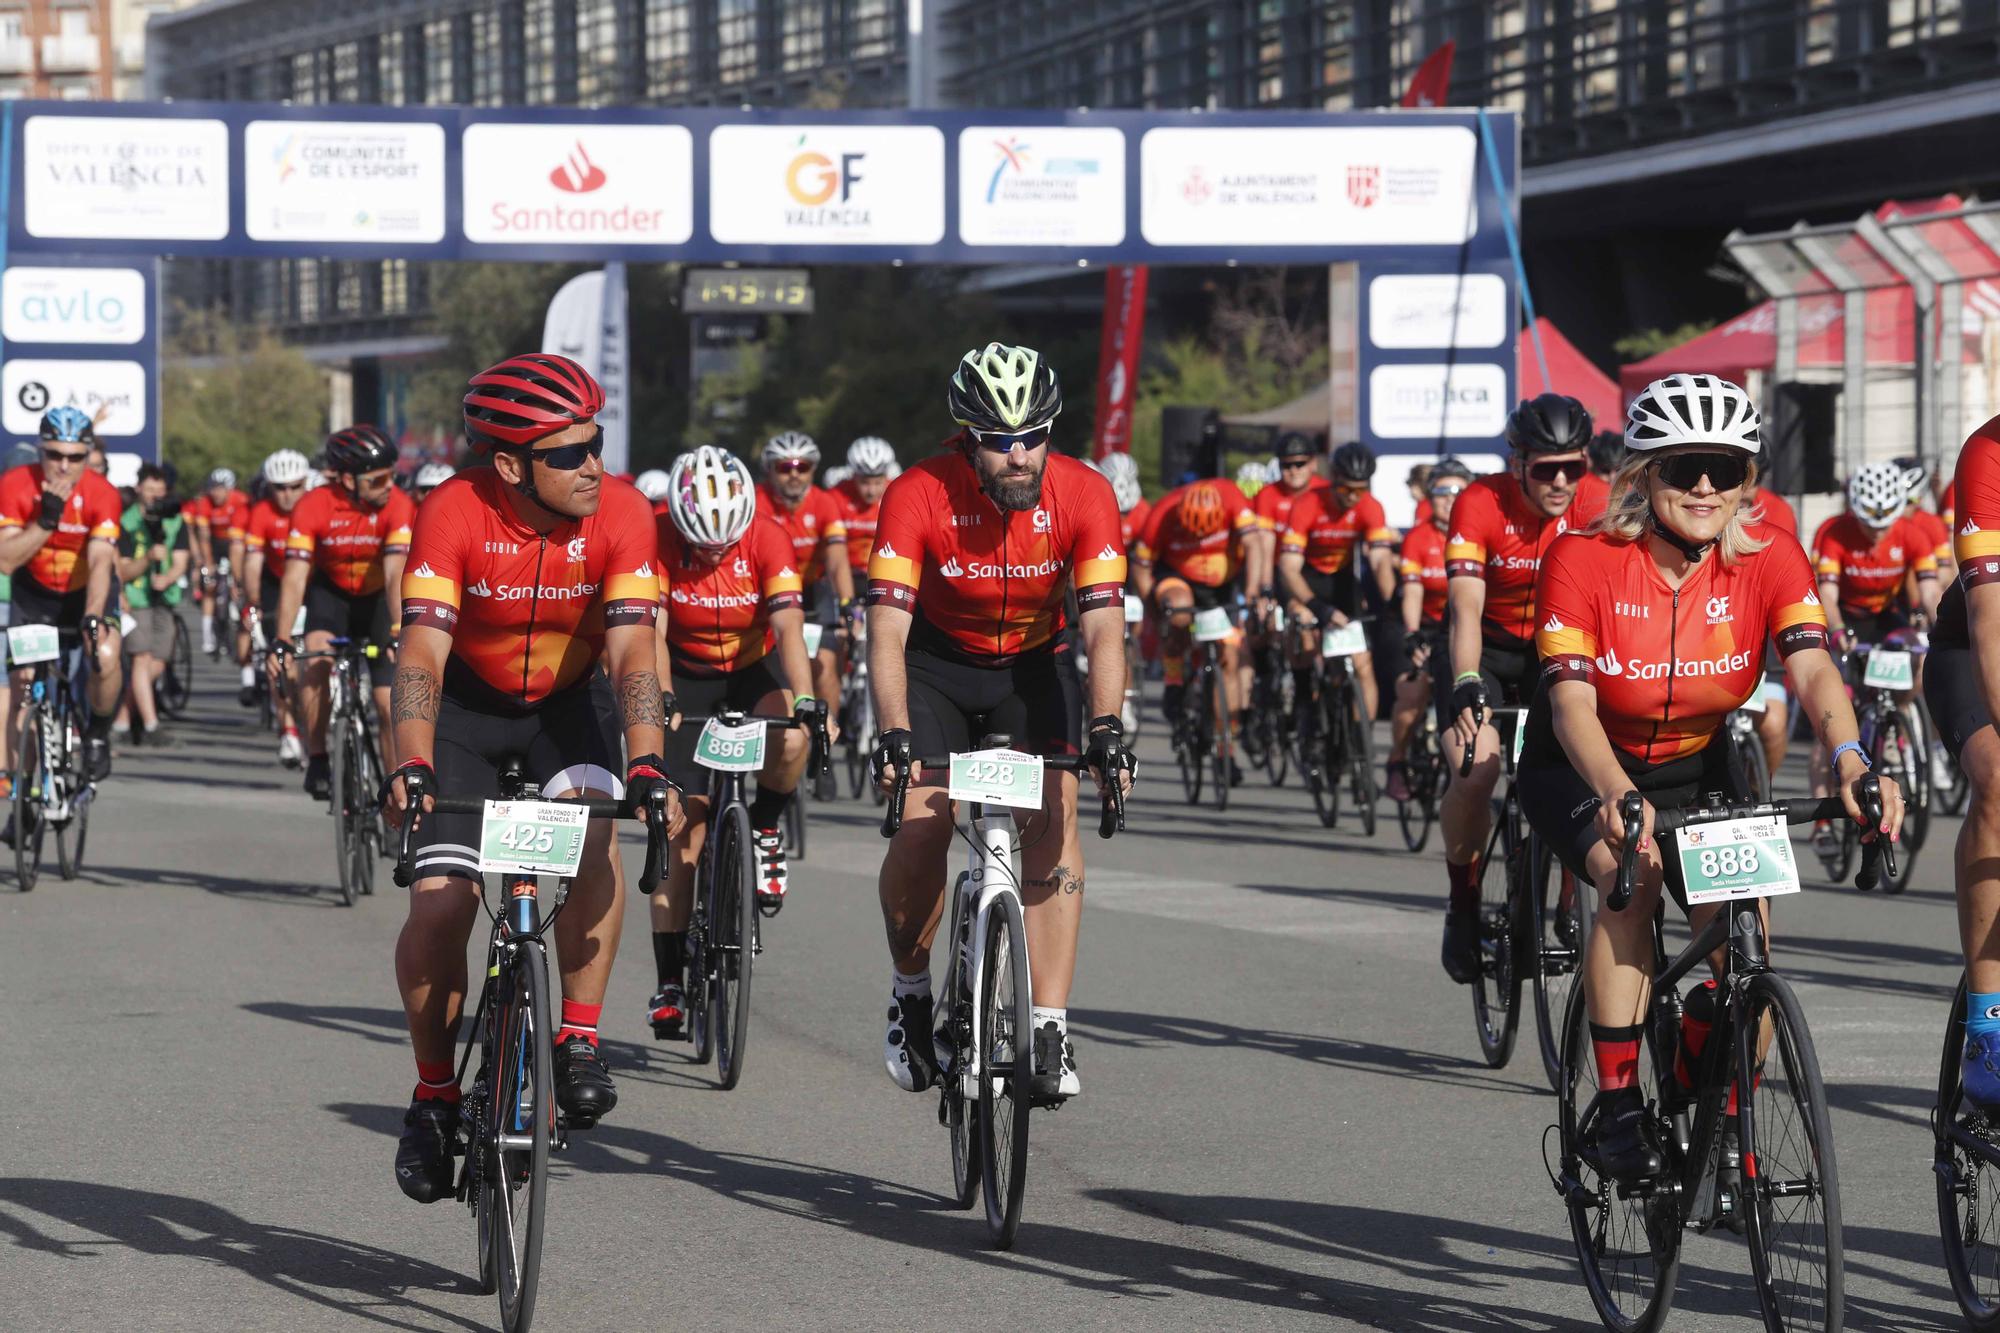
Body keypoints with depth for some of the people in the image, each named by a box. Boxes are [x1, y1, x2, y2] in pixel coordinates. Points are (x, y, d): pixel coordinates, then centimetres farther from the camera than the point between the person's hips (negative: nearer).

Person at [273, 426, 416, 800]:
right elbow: (295, 577, -29)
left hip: (379, 599, 0)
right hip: (331, 593, 0)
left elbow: (396, 573, -35)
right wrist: (281, 640, -39)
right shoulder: (313, 507, -25)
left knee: (390, 705, -6)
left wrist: (399, 629, -49)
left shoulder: (398, 506, -26)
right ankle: (317, 762, -17)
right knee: (316, 662, -29)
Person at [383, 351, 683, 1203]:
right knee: (440, 903, -12)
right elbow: (421, 656, -33)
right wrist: (411, 767, -49)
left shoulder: (620, 514, -23)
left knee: (594, 838, -29)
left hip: (569, 702, 1)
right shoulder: (456, 514, -27)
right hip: (468, 705, -1)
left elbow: (632, 654, -28)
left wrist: (646, 765, -43)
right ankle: (434, 1094, 7)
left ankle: (578, 1043, -15)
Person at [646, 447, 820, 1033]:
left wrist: (805, 702, -46)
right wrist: (661, 699, -45)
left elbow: (788, 629, -31)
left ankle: (765, 831, -2)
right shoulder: (658, 541, -22)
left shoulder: (767, 542, -23)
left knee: (789, 740, -35)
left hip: (753, 671, 0)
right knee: (681, 830, -8)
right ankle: (670, 982, -2)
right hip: (685, 681, 0)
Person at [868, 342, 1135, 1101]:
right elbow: (887, 628, -30)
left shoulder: (1083, 497, -23)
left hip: (1035, 666, 1)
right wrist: (894, 735, -44)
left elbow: (1104, 626, -27)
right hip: (938, 663, -1)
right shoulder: (918, 497, -26)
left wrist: (1105, 730, -41)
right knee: (921, 826, -17)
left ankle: (1049, 1030, -20)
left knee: (1052, 817, -19)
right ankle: (911, 991, 10)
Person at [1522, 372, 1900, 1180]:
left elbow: (1812, 668, -30)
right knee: (1632, 875, -31)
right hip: (1579, 772, -3)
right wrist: (1615, 793, -53)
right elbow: (1571, 700, -33)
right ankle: (1617, 1110, -25)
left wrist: (1850, 762, -50)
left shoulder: (1769, 560, -16)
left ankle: (1719, 1123, 1)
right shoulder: (1583, 562, -24)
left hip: (1695, 770, 3)